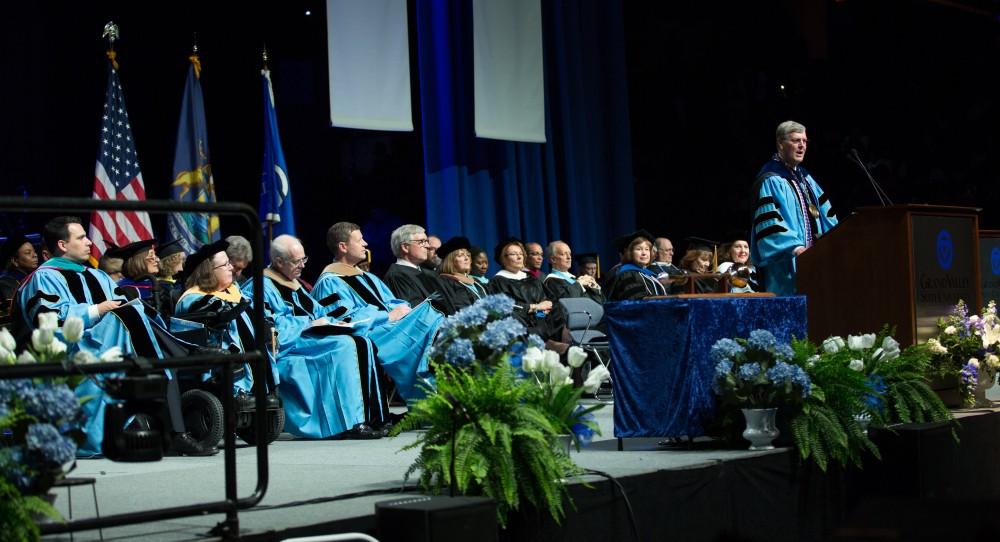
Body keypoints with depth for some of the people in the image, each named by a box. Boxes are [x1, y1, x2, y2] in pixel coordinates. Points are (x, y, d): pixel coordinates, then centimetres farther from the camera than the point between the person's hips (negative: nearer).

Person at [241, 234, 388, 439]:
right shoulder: (263, 286, -2)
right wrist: (309, 323, -13)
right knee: (343, 345, -29)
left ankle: (374, 417, -22)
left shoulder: (294, 283, 26)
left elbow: (317, 312, 26)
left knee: (362, 343, -14)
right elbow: (273, 324, -14)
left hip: (309, 335, 9)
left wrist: (333, 322, 5)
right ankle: (351, 424, -34)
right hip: (286, 345, -9)